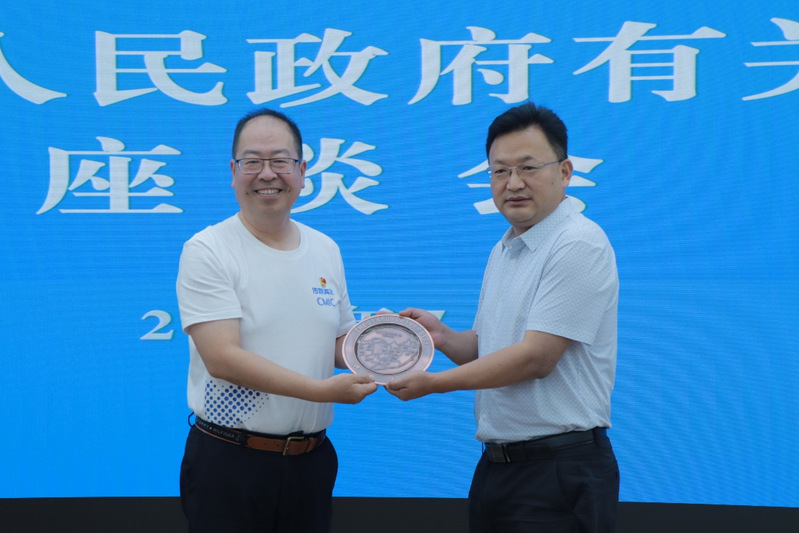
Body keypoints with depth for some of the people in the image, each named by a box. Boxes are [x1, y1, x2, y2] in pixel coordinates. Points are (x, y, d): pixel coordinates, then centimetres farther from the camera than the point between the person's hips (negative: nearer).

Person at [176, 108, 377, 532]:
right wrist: (322, 390, -23)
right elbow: (222, 358, -18)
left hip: (311, 461, 5)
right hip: (229, 465, -5)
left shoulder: (325, 250, 10)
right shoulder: (206, 251, -9)